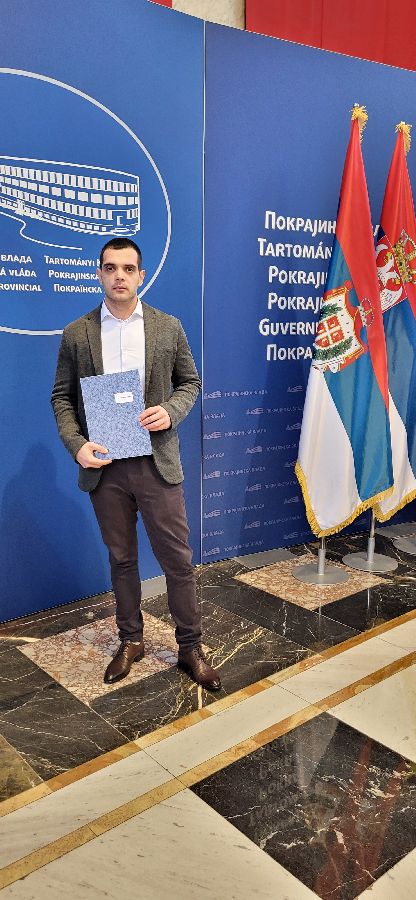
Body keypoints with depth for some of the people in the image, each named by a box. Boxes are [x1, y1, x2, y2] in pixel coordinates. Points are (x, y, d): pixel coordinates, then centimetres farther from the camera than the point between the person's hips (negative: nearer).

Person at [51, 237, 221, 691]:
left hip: (157, 462, 0)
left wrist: (171, 411, -11)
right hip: (104, 466, 1)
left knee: (177, 559, 4)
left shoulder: (168, 327, 2)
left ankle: (190, 647, 22)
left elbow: (190, 382, 9)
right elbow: (62, 397, 6)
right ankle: (130, 641, 33)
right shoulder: (76, 334, 2)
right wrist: (77, 444, -10)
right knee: (121, 558, 14)